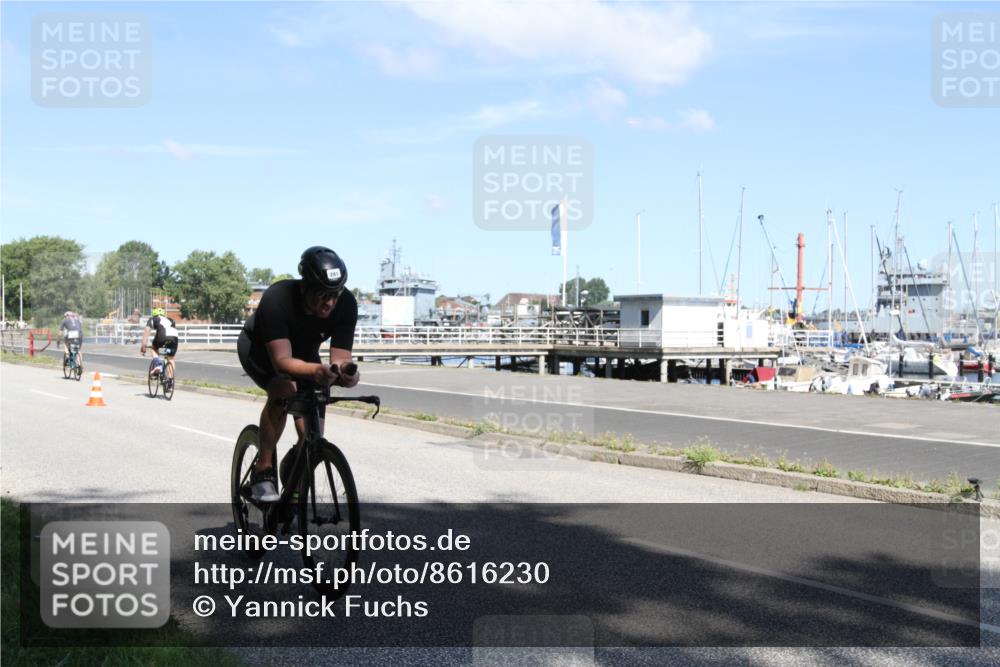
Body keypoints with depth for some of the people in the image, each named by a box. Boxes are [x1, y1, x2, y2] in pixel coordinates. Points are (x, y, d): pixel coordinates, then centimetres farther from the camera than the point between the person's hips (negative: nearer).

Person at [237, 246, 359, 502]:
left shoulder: (346, 304, -29)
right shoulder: (278, 298, -39)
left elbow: (340, 357, -29)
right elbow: (282, 360, -46)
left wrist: (345, 371, -53)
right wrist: (316, 370, -65)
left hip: (303, 352, 4)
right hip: (259, 348, -3)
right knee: (283, 390, -36)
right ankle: (263, 471, -21)